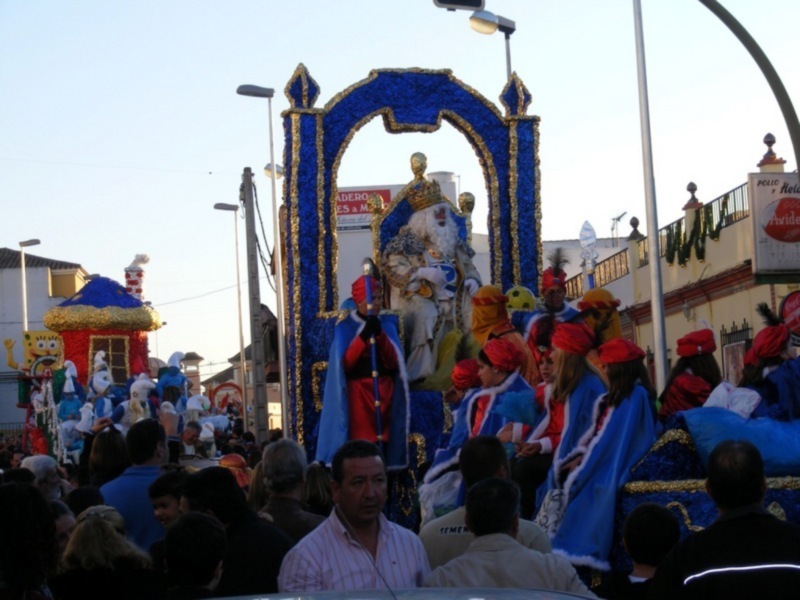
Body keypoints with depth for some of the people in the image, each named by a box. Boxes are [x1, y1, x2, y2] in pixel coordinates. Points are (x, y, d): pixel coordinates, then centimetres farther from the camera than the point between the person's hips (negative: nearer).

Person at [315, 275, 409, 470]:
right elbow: (345, 364, -9)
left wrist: (380, 334, -13)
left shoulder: (387, 326, 12)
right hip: (358, 393, -3)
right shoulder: (344, 328, 4)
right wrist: (363, 336, -19)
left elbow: (393, 363, 0)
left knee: (383, 446, -4)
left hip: (384, 393, 3)